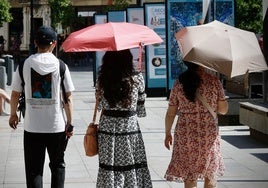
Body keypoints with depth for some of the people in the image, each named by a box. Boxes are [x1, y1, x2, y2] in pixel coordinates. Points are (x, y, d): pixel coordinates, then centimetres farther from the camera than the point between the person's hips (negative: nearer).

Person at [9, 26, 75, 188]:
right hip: (57, 126, 0)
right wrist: (70, 123, 3)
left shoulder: (25, 64, -3)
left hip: (32, 126, 1)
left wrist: (13, 114, 20)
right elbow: (68, 98, -5)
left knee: (33, 169, 7)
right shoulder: (60, 66, -6)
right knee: (58, 165, 16)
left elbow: (15, 93, 4)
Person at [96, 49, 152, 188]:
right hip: (130, 128, -1)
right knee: (132, 168, 7)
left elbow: (99, 105, 6)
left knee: (108, 169, 8)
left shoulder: (102, 79, -4)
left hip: (107, 129, 2)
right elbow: (141, 111, 0)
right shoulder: (136, 79, -8)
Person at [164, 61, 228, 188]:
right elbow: (223, 110, -2)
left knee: (189, 177, 10)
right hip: (210, 134, -1)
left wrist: (168, 133, 14)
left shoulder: (179, 83, -2)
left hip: (185, 136, 1)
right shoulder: (214, 82, -6)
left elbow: (170, 113, 1)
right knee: (211, 174, 16)